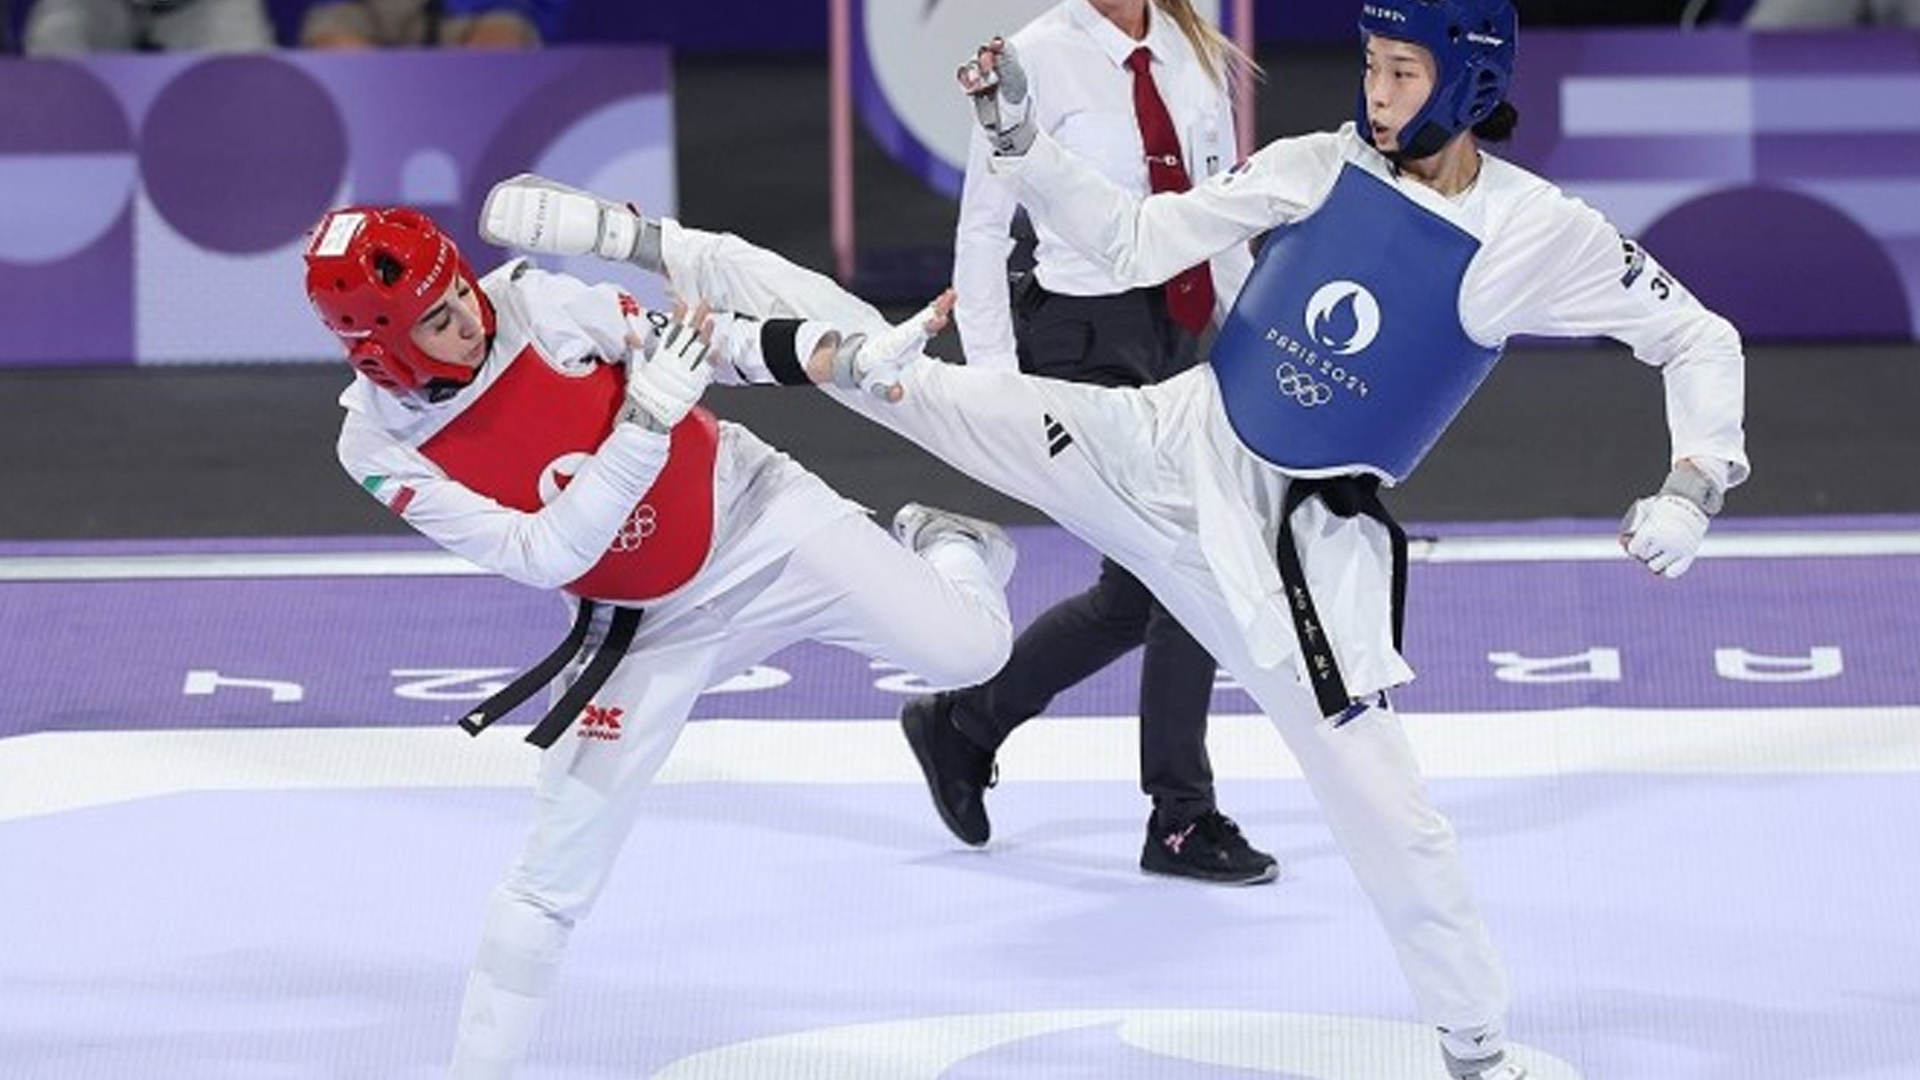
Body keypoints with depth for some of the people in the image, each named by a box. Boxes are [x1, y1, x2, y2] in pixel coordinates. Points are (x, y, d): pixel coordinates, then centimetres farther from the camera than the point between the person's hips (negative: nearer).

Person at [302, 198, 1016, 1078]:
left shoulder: (531, 302, -19)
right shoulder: (380, 447, -20)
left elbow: (684, 342, -4)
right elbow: (545, 557, -26)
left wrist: (823, 355, -17)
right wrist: (643, 428, -36)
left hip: (753, 512, 1)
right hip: (641, 627, -1)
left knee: (967, 648, -9)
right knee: (559, 868, -5)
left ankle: (942, 548, 26)